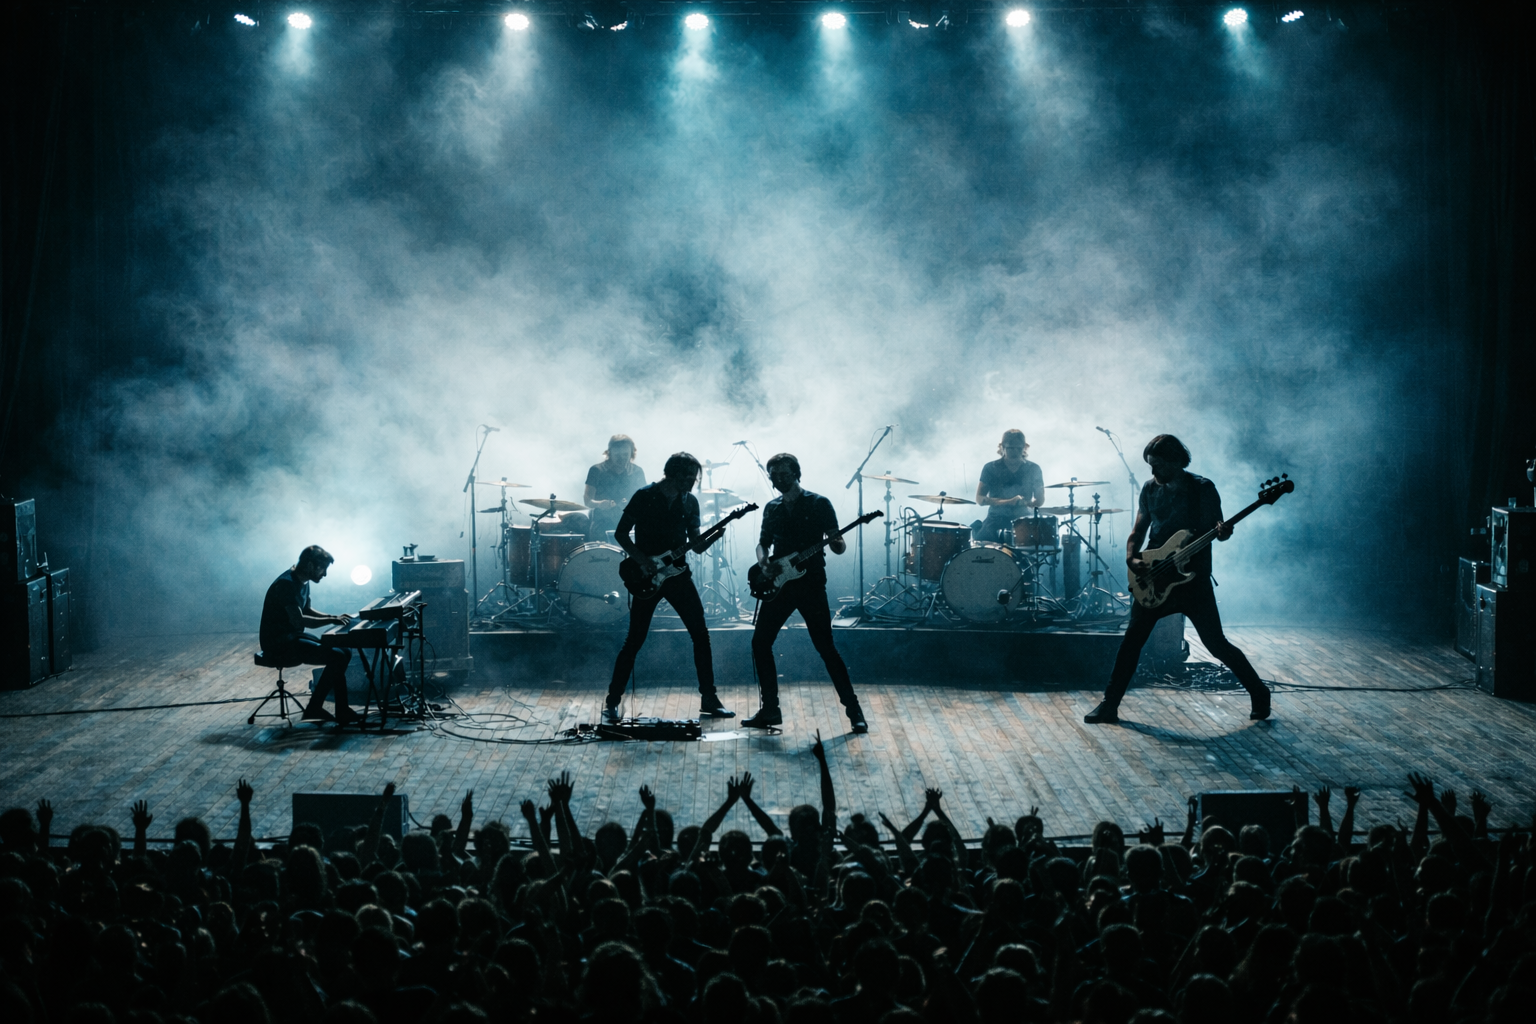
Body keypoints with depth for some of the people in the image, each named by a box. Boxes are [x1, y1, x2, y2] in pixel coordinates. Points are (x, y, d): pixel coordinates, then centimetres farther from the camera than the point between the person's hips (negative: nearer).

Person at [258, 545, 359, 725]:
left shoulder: (302, 582, 9)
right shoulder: (286, 584, -22)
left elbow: (307, 610, 23)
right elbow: (298, 620, -29)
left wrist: (334, 617, 7)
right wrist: (331, 621, -23)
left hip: (293, 637, 10)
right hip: (278, 644, -10)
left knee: (345, 653, 3)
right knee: (336, 657, -21)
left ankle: (314, 708, 5)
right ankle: (342, 713, -10)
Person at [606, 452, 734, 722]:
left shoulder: (690, 502, 7)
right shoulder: (644, 497, -7)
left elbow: (695, 544, 9)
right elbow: (620, 533, -5)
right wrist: (645, 561, -16)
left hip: (678, 575, 4)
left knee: (701, 634, -1)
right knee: (635, 640, -4)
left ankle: (709, 698, 8)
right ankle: (612, 701, 7)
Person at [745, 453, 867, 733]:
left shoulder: (819, 504, -2)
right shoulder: (772, 509, 13)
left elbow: (837, 545, -2)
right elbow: (763, 543, 19)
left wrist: (838, 544, -26)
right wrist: (764, 563, -3)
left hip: (810, 584, -5)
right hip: (779, 584, 5)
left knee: (825, 647, -9)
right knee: (760, 643, 0)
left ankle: (853, 710, -2)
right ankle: (770, 710, 11)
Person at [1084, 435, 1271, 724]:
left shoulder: (1202, 489, -7)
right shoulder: (1150, 488, 7)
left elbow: (1216, 528, -6)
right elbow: (1138, 531, 12)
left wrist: (1222, 531, -30)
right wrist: (1132, 558, -7)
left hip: (1193, 578, -4)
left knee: (1216, 643, -3)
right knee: (1132, 639, 0)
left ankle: (1259, 694, 14)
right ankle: (1109, 705, 6)